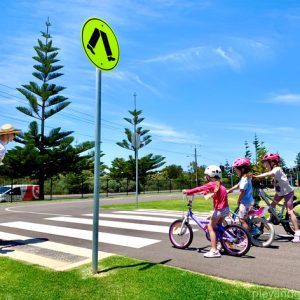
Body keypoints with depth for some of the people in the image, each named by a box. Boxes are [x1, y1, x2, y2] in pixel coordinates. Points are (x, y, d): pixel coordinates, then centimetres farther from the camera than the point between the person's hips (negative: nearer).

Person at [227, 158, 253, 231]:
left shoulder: (244, 179, -21)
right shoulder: (246, 177, 10)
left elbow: (242, 192, -22)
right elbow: (238, 185, 20)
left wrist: (238, 201, -9)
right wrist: (229, 190, 18)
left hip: (245, 202, -10)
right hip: (249, 201, 10)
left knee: (242, 219, -3)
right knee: (245, 218, 21)